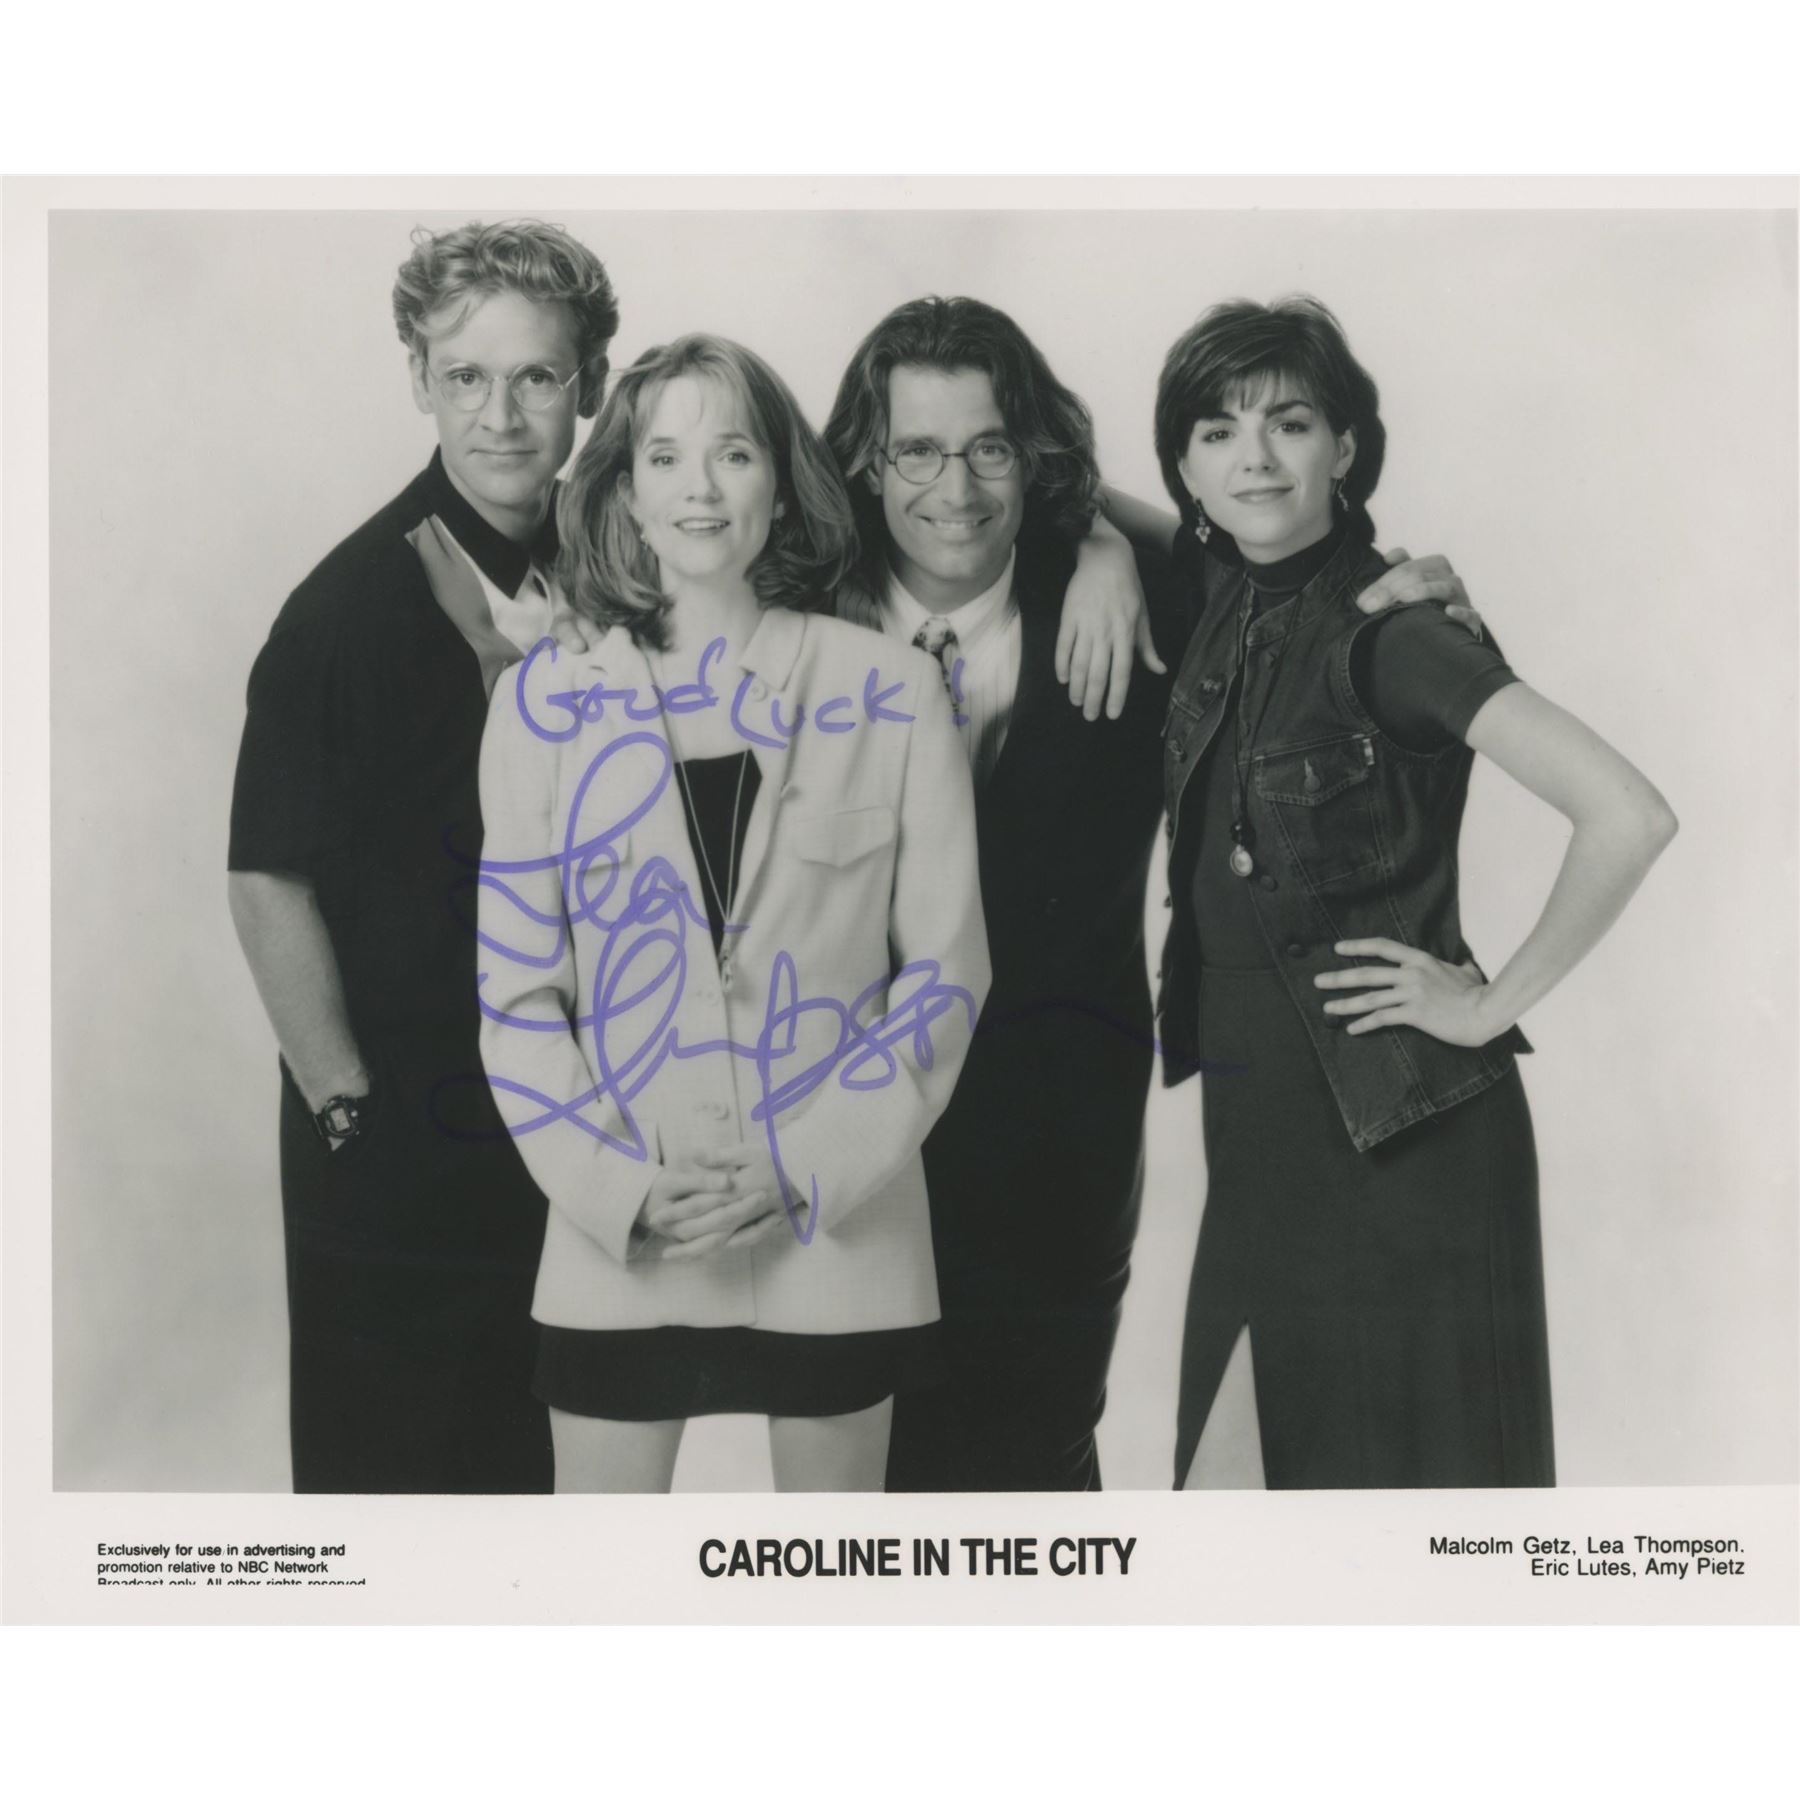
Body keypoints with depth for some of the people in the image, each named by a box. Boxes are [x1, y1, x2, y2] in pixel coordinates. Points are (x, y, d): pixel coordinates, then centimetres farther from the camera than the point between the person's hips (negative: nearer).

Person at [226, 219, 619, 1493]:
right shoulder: (355, 602, -13)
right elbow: (270, 884, -12)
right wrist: (346, 1105, -11)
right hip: (396, 1138, -5)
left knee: (531, 1464, 18)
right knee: (379, 1463, 8)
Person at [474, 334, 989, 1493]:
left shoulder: (892, 692, -1)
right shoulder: (548, 700, 1)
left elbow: (945, 965, 0)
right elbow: (517, 983, 2)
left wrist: (812, 1170, -10)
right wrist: (617, 1184, -10)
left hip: (841, 1231, 0)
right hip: (615, 1236, 0)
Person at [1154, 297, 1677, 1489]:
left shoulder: (1387, 628, -16)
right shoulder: (1223, 610, 6)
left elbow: (1628, 815, -26)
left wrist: (1493, 1002, -16)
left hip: (1399, 1142, -7)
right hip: (1259, 1142, 7)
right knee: (1223, 1482, 12)